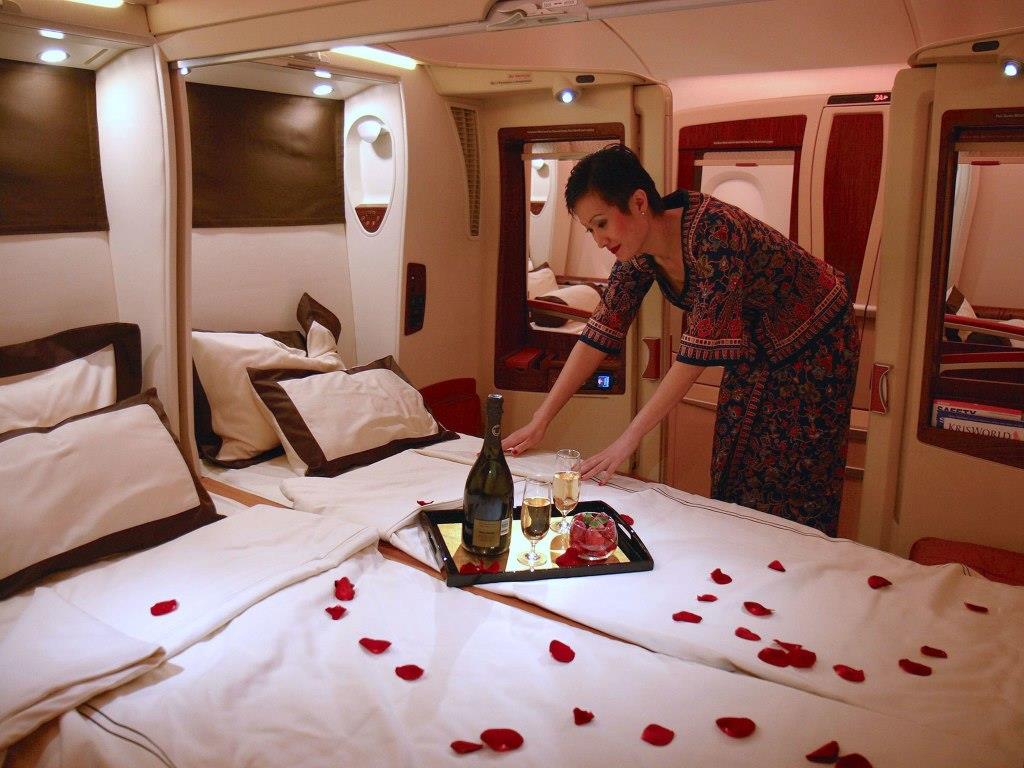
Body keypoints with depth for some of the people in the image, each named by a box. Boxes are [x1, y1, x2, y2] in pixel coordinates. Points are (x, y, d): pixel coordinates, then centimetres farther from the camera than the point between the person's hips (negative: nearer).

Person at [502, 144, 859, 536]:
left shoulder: (714, 231, -35)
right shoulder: (638, 250, -12)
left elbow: (699, 350, -37)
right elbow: (600, 333, -9)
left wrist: (627, 441, -36)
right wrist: (540, 420, -12)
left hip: (813, 345, -7)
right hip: (755, 350, 7)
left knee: (793, 499, -3)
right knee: (733, 484, 10)